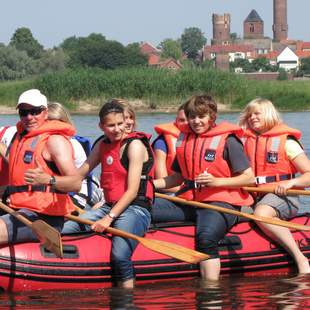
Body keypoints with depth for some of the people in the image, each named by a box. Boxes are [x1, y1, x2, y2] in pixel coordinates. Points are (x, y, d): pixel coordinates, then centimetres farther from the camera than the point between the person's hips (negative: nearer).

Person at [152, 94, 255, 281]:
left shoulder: (227, 140, -3)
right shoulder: (184, 139, 16)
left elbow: (249, 177, -5)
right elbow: (178, 177, 23)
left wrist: (216, 181, -17)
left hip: (220, 202, -7)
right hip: (189, 201, 7)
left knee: (206, 238, -37)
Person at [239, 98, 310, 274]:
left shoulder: (286, 142, -1)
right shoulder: (247, 142, 15)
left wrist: (291, 182, -23)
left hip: (282, 195, -6)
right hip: (255, 196, 6)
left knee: (261, 213, -37)